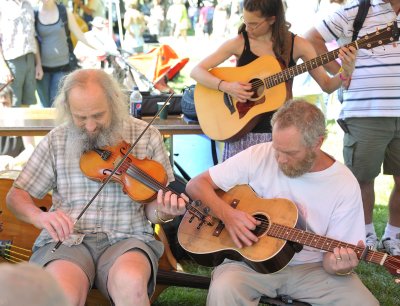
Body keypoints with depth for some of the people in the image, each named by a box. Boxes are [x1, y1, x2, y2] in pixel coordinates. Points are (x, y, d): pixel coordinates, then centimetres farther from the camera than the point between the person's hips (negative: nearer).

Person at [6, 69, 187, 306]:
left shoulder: (147, 137, 2)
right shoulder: (56, 142, 6)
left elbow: (151, 210, 6)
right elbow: (16, 196, 11)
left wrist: (163, 211, -19)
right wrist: (39, 217, -12)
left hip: (127, 239, 0)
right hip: (66, 240, 1)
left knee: (131, 282, -35)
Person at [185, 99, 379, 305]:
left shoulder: (345, 186, -9)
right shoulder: (258, 156, -10)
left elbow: (332, 257, -6)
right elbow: (196, 184, -5)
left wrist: (339, 267, -30)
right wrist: (227, 214, -22)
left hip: (310, 267, 2)